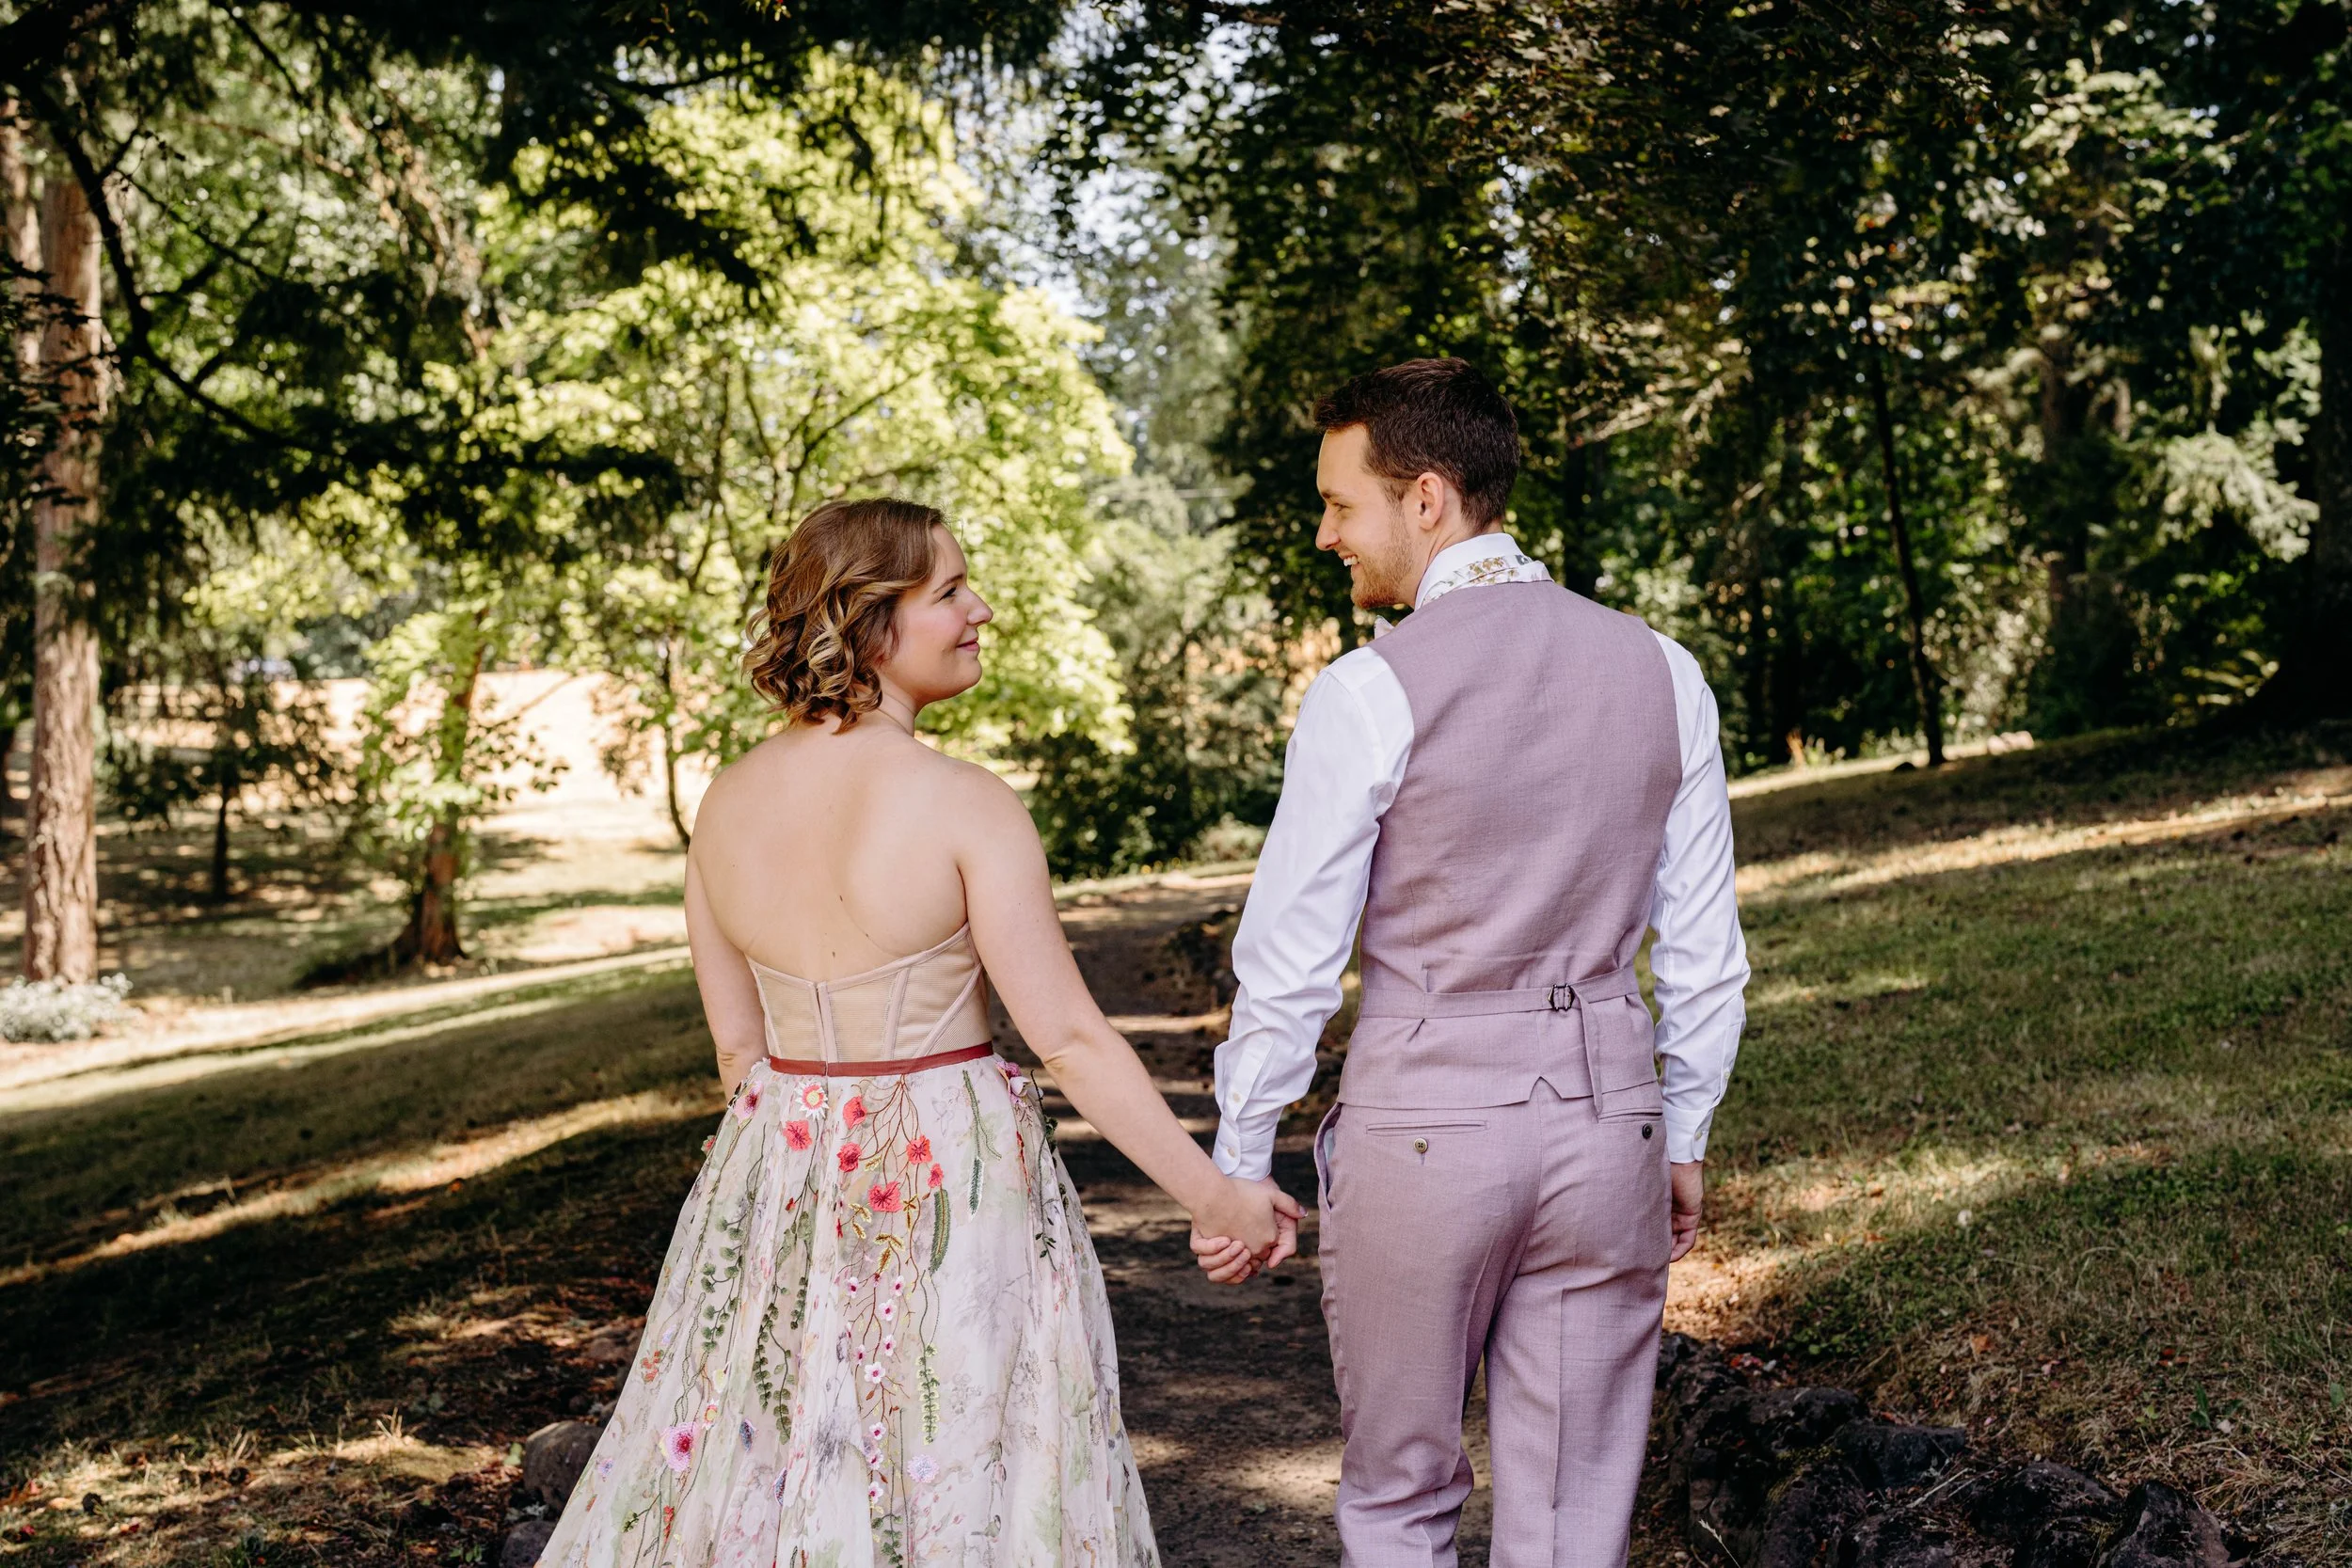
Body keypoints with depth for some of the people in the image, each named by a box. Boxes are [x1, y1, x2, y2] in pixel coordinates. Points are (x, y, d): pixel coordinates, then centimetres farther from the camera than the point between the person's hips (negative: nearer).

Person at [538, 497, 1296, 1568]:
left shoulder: (727, 804, -1)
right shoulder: (966, 806, -17)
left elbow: (738, 1043, 7)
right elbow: (1068, 1038, -17)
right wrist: (1214, 1197, -9)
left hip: (775, 1170, 5)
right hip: (953, 1175, -5)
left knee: (760, 1470, 18)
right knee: (959, 1478, 10)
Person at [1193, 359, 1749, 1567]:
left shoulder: (1371, 692, -12)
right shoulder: (1660, 674, 2)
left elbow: (1290, 963, -8)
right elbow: (1705, 953, 7)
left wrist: (1236, 1166, 2)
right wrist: (1683, 1142, 17)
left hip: (1422, 1121, -4)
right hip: (1605, 1117, 4)